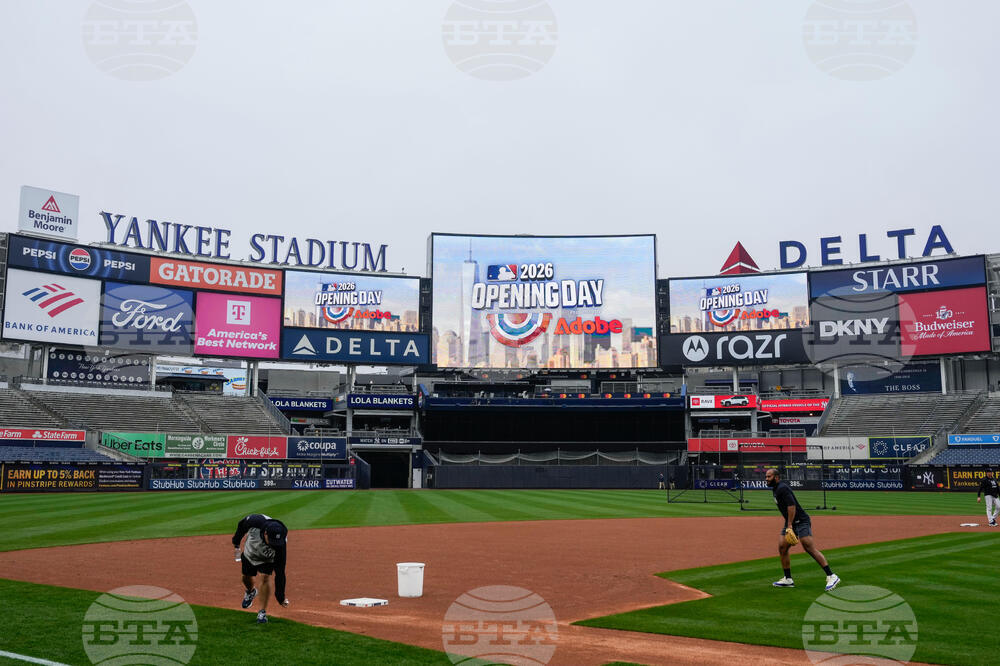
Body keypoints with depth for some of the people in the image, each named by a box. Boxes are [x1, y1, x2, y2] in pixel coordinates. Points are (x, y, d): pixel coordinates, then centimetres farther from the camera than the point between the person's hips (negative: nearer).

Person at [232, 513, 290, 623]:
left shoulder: (280, 544, -42)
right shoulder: (255, 521, -41)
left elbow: (280, 570, -35)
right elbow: (241, 525, -15)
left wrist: (280, 596, -34)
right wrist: (236, 545, -3)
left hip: (267, 560, -2)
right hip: (250, 553, 3)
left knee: (265, 577, -21)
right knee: (246, 577, 16)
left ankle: (262, 612, -7)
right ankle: (250, 592, 52)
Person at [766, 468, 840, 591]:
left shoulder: (782, 488, -14)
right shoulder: (776, 489, 17)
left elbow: (791, 505, -24)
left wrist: (790, 525, -26)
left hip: (801, 522, -10)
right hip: (790, 524, 10)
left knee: (810, 548, -17)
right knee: (782, 547, 5)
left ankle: (831, 577, -17)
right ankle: (788, 579, 11)